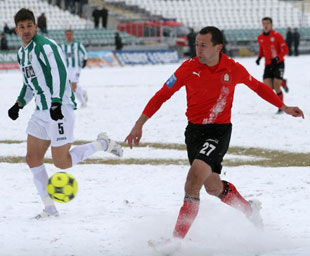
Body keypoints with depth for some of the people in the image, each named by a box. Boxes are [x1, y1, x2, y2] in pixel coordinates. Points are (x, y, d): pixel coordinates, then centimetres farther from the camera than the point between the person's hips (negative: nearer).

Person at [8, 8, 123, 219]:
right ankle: (50, 208, 11)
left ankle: (103, 144, 11)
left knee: (62, 163, -9)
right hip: (41, 112, 9)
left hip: (60, 109, -9)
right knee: (33, 159, 4)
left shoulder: (45, 46, -13)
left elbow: (59, 73, -23)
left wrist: (56, 102, -32)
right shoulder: (22, 53, 16)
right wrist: (19, 104, 15)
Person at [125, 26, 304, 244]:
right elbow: (162, 95, -2)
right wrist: (139, 124, -6)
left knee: (198, 170, -26)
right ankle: (249, 209, 44)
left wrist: (284, 107, 17)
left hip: (219, 130, -3)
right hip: (194, 130, 4)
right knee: (212, 186, 13)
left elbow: (258, 87, 12)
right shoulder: (189, 68, -7)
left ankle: (178, 238, -24)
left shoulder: (233, 70, -7)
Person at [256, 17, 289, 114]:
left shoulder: (277, 35, -8)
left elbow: (285, 50, -9)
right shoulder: (260, 38, 7)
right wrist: (259, 57, 5)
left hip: (278, 64, -4)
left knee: (276, 87, -12)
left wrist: (277, 58, -24)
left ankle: (281, 107, 7)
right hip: (268, 65, 4)